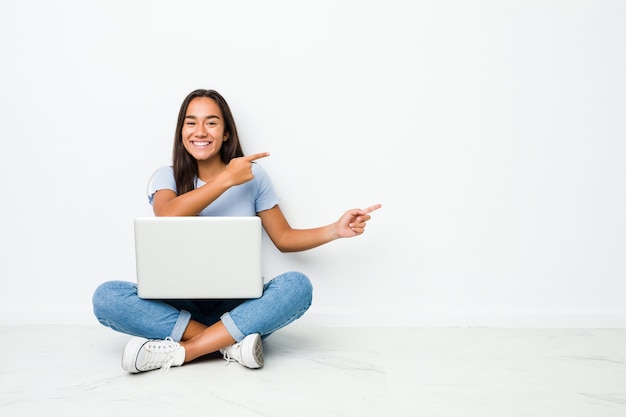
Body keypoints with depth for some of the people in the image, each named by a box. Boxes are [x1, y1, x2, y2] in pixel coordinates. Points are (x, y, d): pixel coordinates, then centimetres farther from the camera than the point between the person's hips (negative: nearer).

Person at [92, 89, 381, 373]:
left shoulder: (253, 176, 3)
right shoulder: (167, 177, 1)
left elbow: (283, 238, 7)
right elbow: (168, 217, -22)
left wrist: (336, 229, -7)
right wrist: (227, 179, -19)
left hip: (239, 306, 1)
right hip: (183, 305, 0)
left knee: (297, 285, -29)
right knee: (106, 296, -25)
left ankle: (178, 351, -27)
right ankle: (231, 343, -25)